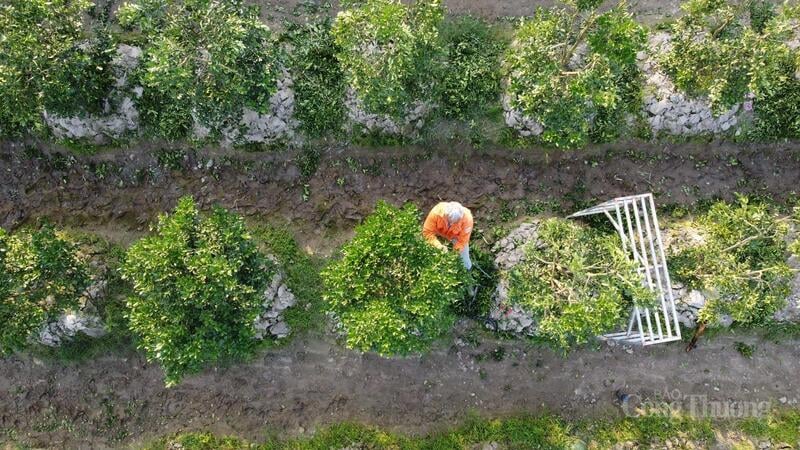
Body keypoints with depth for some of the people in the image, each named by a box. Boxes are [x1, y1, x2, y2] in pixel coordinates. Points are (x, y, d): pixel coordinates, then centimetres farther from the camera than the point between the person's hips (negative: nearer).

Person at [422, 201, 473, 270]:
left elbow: (463, 240, -29)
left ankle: (467, 271, 42)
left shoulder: (467, 218, -41)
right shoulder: (436, 212, -42)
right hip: (440, 233, 0)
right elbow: (427, 231, -34)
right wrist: (438, 245, -46)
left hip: (457, 237, 0)